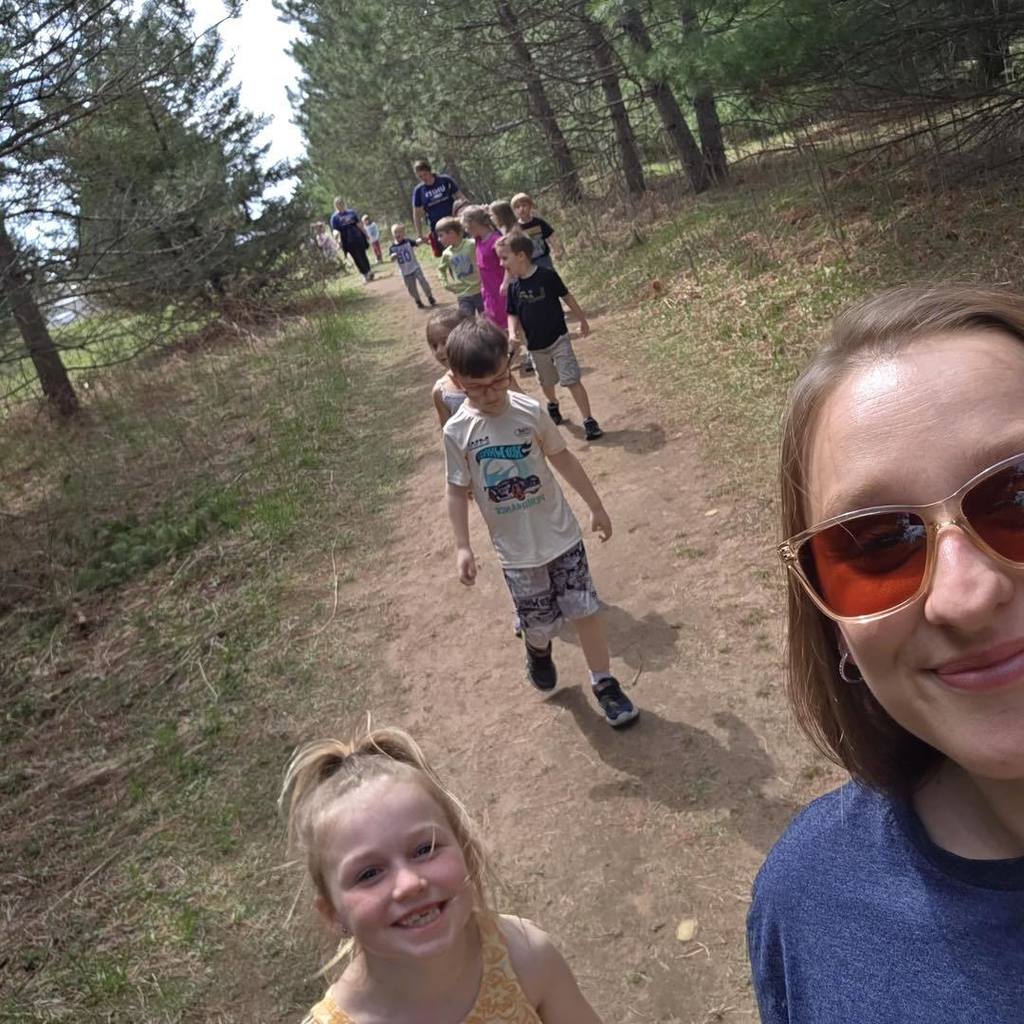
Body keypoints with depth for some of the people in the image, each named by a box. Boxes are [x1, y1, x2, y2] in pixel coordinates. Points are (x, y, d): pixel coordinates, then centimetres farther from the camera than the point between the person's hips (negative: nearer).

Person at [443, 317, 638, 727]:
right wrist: (462, 547, -7)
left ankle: (604, 683, 23)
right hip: (516, 550, 0)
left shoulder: (529, 411, -10)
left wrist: (596, 506, 8)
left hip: (561, 534, 1)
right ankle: (538, 650, 47)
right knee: (541, 623, 10)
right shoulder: (458, 431, -12)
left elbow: (562, 458, 2)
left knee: (586, 609, 3)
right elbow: (458, 491, -2)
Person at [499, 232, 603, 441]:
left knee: (572, 380, -10)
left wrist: (582, 320, 4)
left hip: (558, 339, -4)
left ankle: (589, 420, -6)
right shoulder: (514, 287, -5)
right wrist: (513, 332, -17)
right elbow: (512, 314, 3)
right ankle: (553, 405, 48)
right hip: (535, 345, 4)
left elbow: (567, 297, -5)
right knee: (546, 382, 20)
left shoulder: (547, 276, -17)